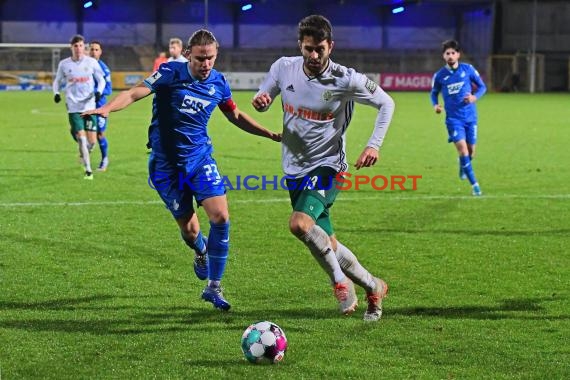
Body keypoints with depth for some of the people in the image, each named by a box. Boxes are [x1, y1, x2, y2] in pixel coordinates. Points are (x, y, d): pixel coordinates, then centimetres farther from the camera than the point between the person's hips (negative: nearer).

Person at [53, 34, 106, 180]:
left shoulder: (91, 62, 1)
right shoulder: (64, 64, 2)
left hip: (89, 106, 1)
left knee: (91, 140, -2)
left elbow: (101, 80, 10)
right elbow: (57, 81, 14)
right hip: (73, 106, -1)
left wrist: (99, 92, -9)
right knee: (81, 138, -10)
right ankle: (88, 170, -2)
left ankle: (84, 152, 33)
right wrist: (56, 93, -5)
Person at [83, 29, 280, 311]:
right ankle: (201, 252, 42)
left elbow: (235, 116, 18)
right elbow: (135, 93, -21)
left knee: (220, 217, -15)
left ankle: (213, 287, -1)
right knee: (189, 229, 1)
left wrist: (270, 134, 14)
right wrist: (107, 108, -40)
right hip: (166, 163, -3)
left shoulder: (218, 83, 0)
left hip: (200, 158, 3)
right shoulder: (170, 73, -13)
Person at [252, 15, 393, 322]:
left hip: (327, 166, -5)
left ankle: (340, 281, -9)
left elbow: (386, 103, -2)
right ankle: (373, 288, 29)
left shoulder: (346, 80, -15)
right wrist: (259, 100, -14)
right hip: (295, 169, 5)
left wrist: (374, 145, -12)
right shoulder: (284, 68, -4)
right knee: (328, 246, 7)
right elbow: (264, 97, 12)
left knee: (299, 223, -30)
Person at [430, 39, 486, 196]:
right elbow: (434, 93, 12)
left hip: (470, 117, 2)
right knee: (462, 148, -17)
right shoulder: (439, 75, -2)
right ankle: (474, 184, -10)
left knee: (471, 150, 8)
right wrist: (435, 105, -8)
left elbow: (482, 86, 6)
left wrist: (475, 97, -14)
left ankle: (463, 166, 44)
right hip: (453, 118, -2)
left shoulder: (468, 69, -3)